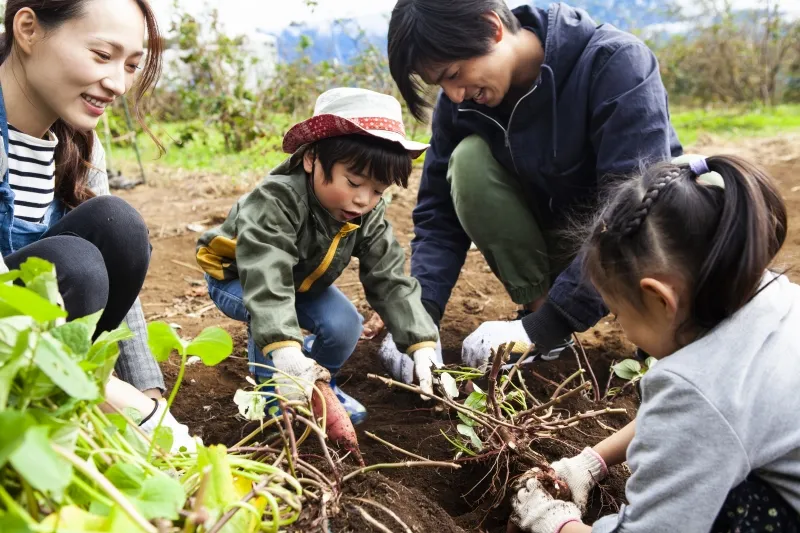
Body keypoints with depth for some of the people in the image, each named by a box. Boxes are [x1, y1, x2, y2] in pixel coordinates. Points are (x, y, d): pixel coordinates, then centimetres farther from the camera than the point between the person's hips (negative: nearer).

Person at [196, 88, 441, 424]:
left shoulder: (369, 216, -21)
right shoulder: (276, 202, -42)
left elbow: (390, 280, -21)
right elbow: (266, 281, -52)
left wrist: (423, 344, -31)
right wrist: (285, 350, -65)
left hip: (304, 283, 5)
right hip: (237, 279, -5)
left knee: (345, 325, -16)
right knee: (271, 315, -35)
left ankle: (319, 382, 13)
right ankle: (273, 390, -8)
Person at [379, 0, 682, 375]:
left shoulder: (615, 62, -27)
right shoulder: (461, 101, -13)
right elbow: (438, 214, -9)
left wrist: (544, 329, -35)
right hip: (557, 239, 4)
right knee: (469, 160, -23)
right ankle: (536, 306, -10)